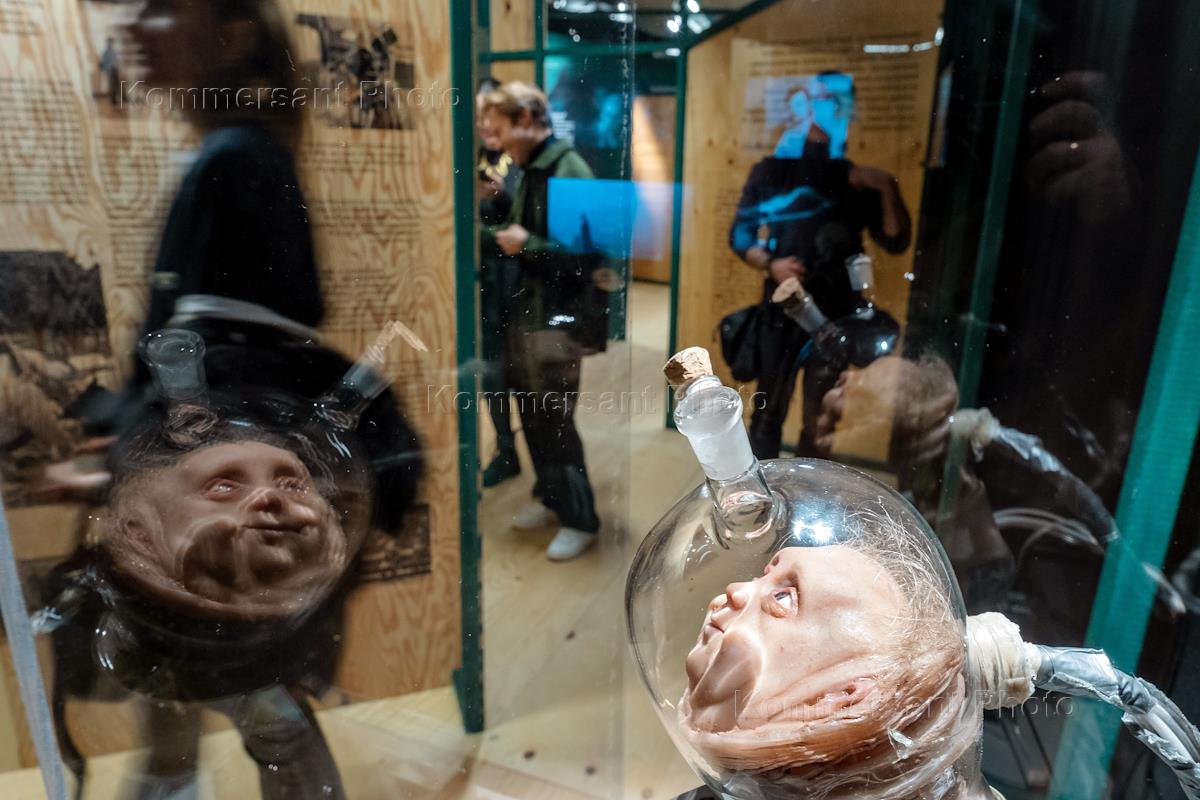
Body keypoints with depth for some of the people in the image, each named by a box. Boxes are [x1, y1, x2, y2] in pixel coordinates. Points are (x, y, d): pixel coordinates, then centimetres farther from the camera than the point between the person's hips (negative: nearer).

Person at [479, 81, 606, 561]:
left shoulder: (570, 171, -16)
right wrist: (502, 234, 1)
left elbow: (587, 253, -22)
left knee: (555, 420, -2)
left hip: (560, 315, -8)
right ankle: (551, 498, 32)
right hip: (527, 308, 8)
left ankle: (580, 520, 13)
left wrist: (526, 244, -18)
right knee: (532, 414, 14)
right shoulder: (528, 172, 11)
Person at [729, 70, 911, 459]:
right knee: (768, 412, 3)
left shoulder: (857, 180, 8)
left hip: (835, 316, 2)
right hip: (782, 310, -2)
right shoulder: (771, 171, 4)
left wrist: (888, 189, -14)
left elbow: (896, 241, 0)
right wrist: (770, 264, -15)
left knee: (820, 420, 9)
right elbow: (740, 233, 2)